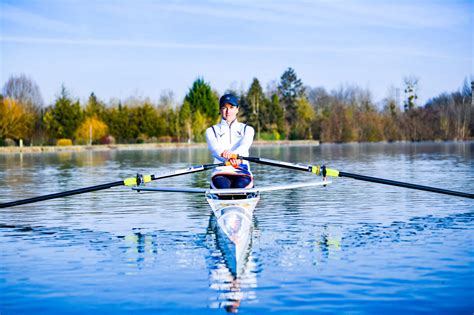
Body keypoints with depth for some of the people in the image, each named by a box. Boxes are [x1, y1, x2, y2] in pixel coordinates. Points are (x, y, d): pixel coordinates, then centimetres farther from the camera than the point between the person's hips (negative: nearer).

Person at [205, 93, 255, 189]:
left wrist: (234, 154, -33)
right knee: (223, 185, -34)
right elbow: (214, 147, -7)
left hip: (242, 172, 0)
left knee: (240, 185, -34)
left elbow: (245, 145, -7)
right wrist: (224, 153, -33)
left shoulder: (247, 129, 16)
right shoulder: (211, 131, 15)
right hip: (220, 172, 0)